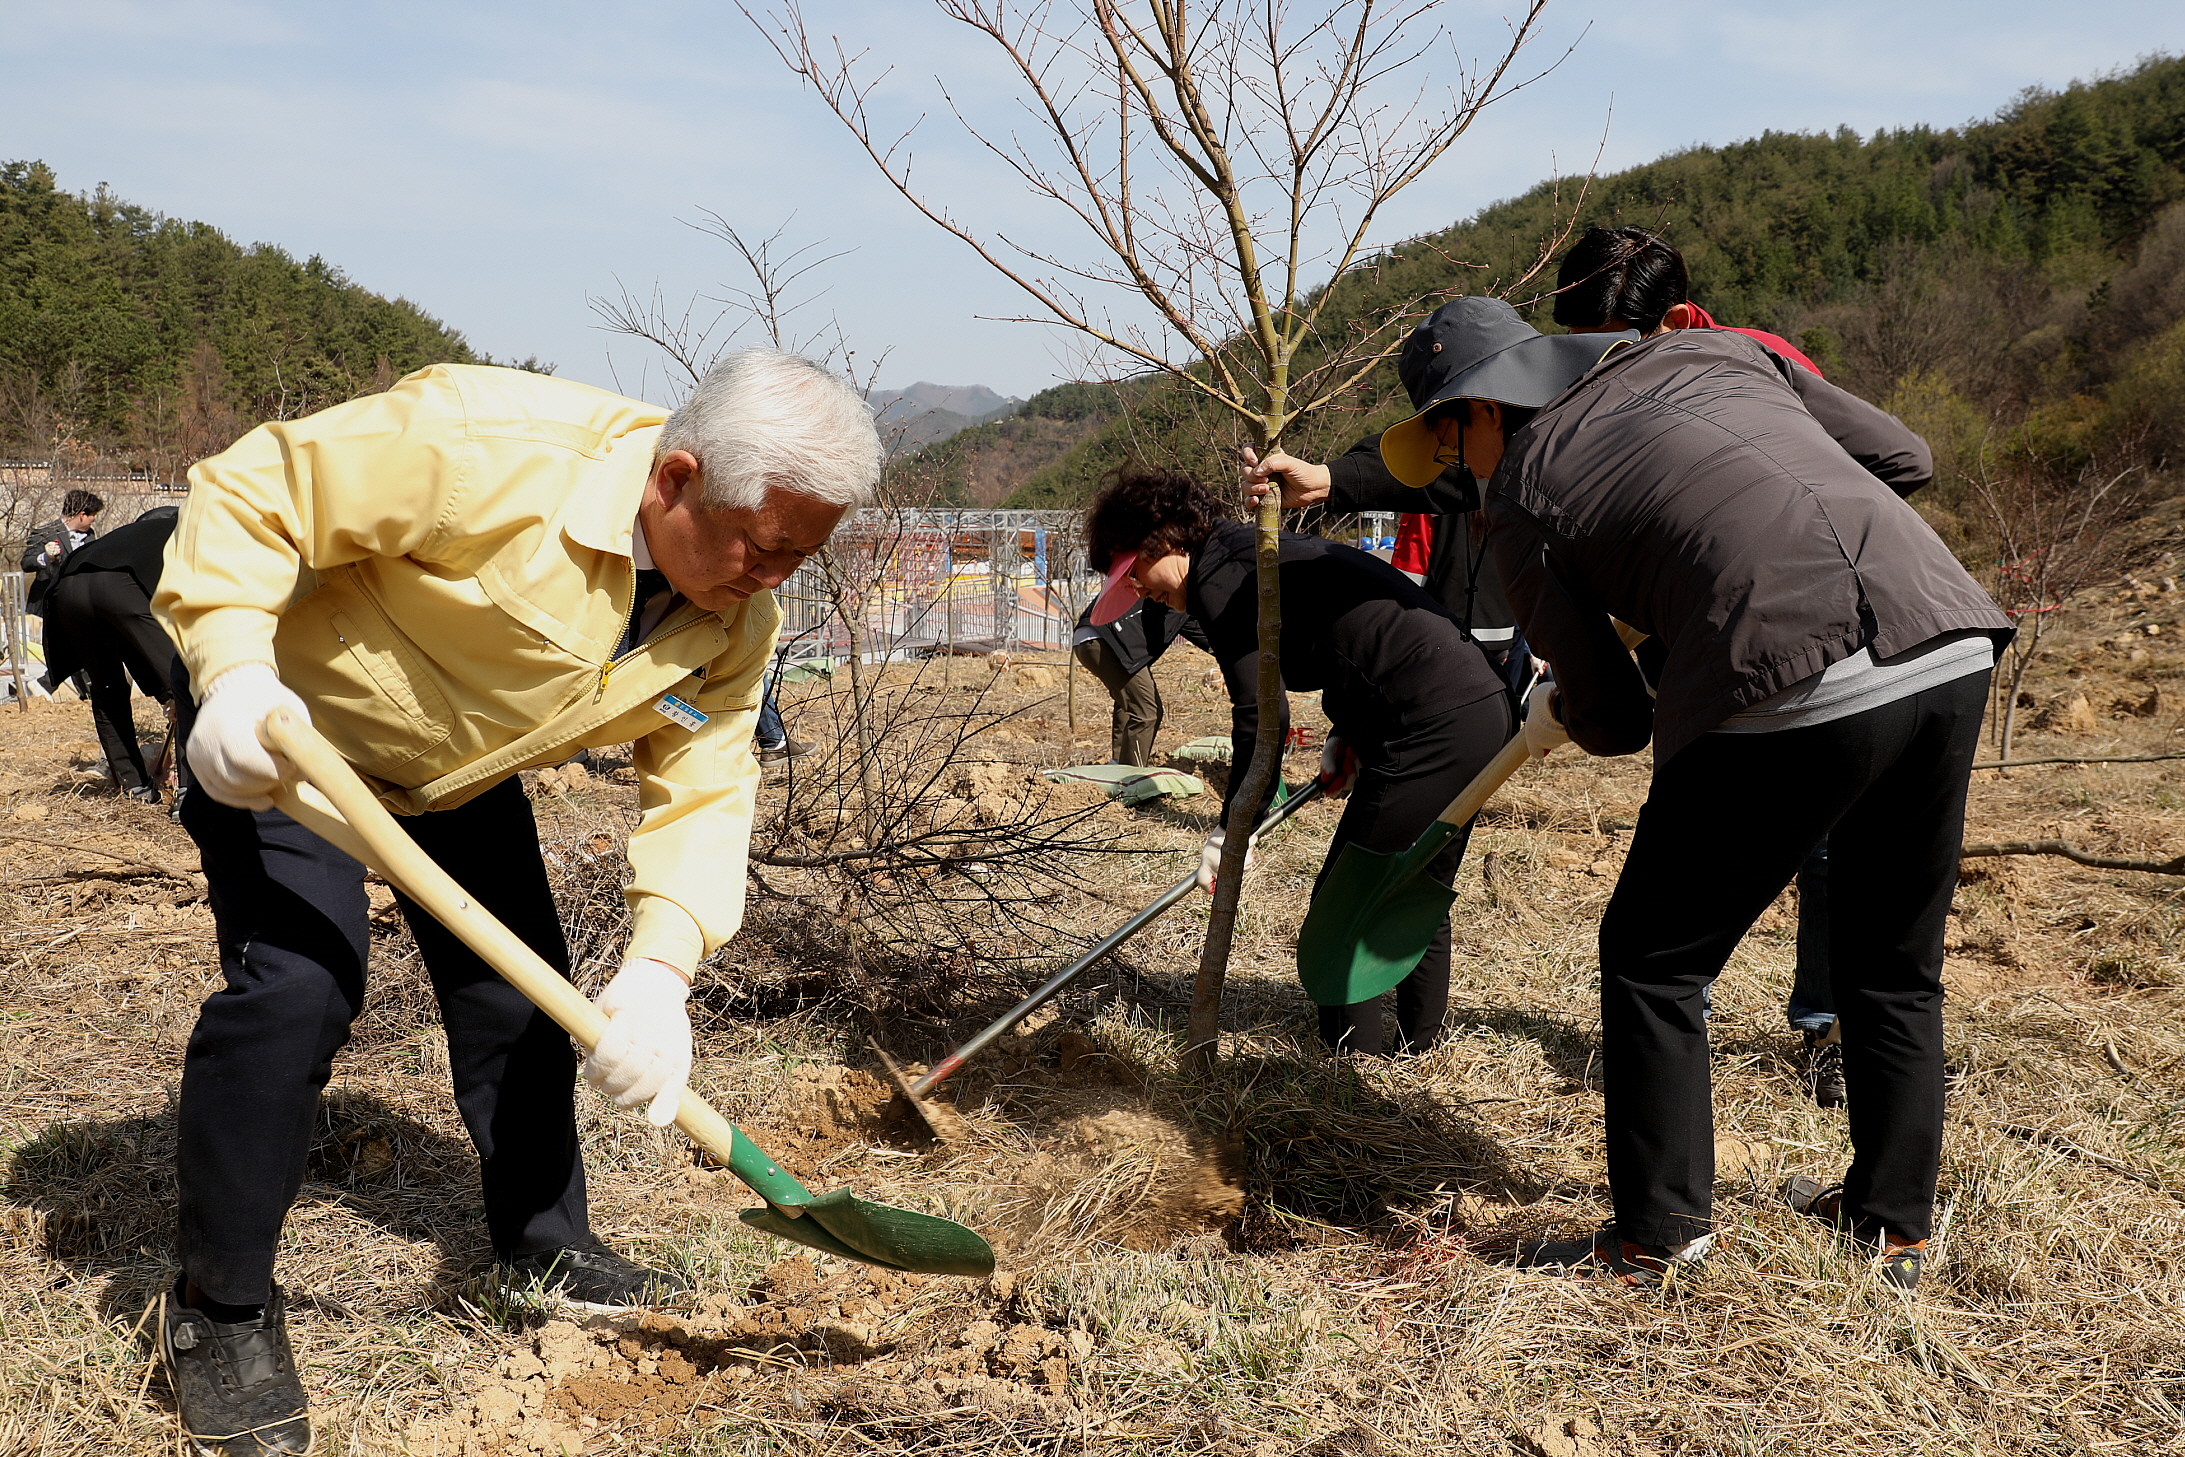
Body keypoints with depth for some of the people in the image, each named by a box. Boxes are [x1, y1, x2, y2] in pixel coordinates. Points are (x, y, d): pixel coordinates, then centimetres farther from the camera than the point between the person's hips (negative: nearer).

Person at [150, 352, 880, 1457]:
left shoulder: (739, 621, -16)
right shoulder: (495, 445, -37)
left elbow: (702, 787, -16)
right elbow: (250, 490, -30)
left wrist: (660, 966, -30)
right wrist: (235, 670, -42)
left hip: (458, 774, 7)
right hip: (286, 731, -6)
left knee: (522, 997, 9)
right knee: (297, 983, -20)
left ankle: (544, 1250, 31)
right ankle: (219, 1307, 0)